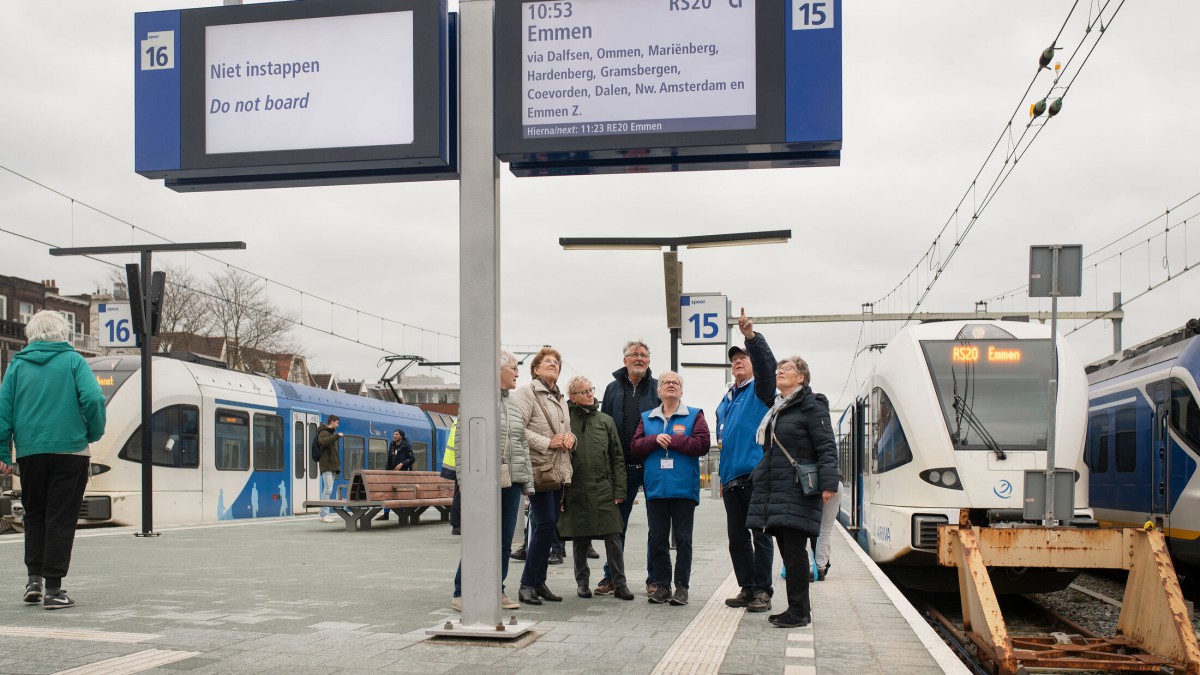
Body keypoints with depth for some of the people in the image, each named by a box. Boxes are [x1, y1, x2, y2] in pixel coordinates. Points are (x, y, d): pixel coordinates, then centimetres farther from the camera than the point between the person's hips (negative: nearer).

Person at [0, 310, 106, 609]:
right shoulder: (73, 360, -1)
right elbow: (93, 399, -14)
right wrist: (95, 433, 2)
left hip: (30, 452, 3)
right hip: (69, 450, -3)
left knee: (34, 515, 19)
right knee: (61, 519, 2)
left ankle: (34, 578, 12)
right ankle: (53, 589, 1)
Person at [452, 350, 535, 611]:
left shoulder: (515, 405, 17)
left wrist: (528, 481, 15)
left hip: (511, 482, 7)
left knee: (505, 540, 9)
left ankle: (497, 591, 19)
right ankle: (461, 593, 3)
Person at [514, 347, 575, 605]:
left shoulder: (560, 399, 21)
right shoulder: (526, 393, -5)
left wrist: (570, 438, 6)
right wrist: (547, 442, -19)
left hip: (559, 471, 8)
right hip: (539, 469, -8)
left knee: (549, 526, 9)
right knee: (545, 524, -13)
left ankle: (539, 582, 16)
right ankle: (527, 584, -5)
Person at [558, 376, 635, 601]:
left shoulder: (606, 421, 8)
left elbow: (617, 458, 9)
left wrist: (619, 490, 1)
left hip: (604, 490, 1)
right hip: (575, 492, -1)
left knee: (613, 538, -1)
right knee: (580, 540, 8)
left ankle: (619, 583, 7)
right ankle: (583, 582, 21)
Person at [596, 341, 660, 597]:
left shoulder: (658, 388, 5)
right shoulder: (613, 389, 10)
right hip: (623, 467, 2)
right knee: (617, 522, 7)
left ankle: (655, 578, 12)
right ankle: (612, 575, 16)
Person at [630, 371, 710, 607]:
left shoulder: (694, 415, 4)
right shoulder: (647, 418, 14)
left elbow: (702, 444, -10)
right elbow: (636, 446, 4)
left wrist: (672, 440, -11)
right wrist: (655, 439, -13)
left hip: (683, 489, -3)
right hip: (655, 489, 3)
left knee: (683, 540, 1)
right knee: (657, 540, 6)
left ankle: (682, 587, 8)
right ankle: (662, 585, 15)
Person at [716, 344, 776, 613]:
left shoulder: (759, 389, 2)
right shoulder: (725, 401, 20)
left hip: (755, 474, -6)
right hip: (731, 477, 7)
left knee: (760, 535, -2)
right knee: (737, 537, 9)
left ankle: (762, 591, 3)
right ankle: (747, 588, 17)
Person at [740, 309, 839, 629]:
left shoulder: (811, 406, -5)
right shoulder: (776, 405, 17)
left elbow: (826, 447, -10)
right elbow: (764, 368, 18)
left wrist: (828, 483, -19)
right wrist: (751, 337, 8)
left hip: (798, 491, -8)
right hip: (774, 490, 8)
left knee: (794, 550, -7)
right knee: (787, 551, 9)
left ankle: (799, 611, -2)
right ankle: (799, 608, 16)